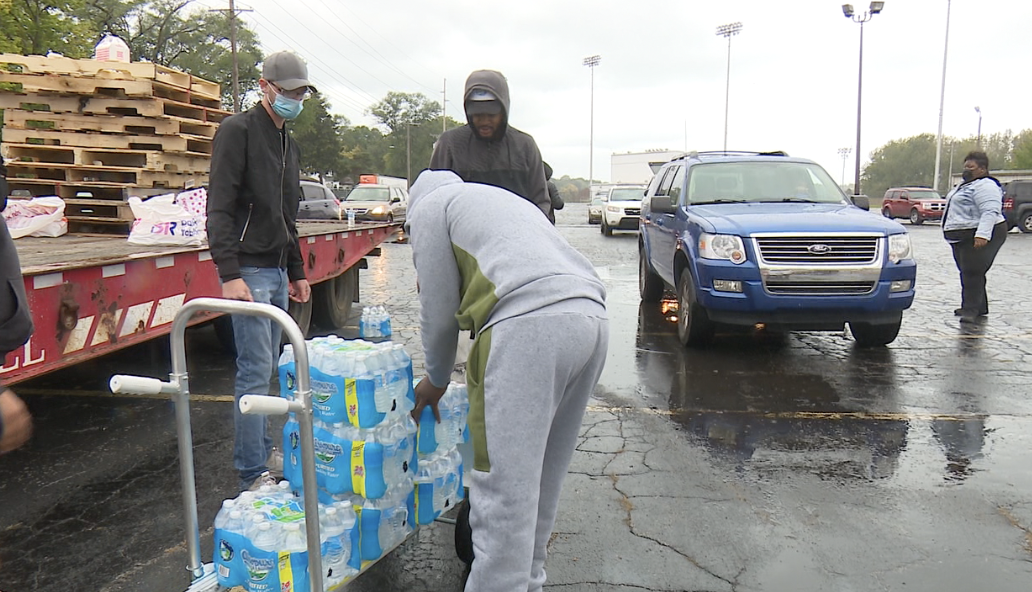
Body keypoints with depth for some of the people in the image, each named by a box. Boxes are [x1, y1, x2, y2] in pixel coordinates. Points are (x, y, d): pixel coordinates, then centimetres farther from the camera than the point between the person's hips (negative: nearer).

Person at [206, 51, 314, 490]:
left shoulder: (289, 145, 19)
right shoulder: (238, 131, -7)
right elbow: (220, 209, -15)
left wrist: (297, 272, 23)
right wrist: (229, 273, -22)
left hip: (278, 272, 8)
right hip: (249, 271, -8)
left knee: (266, 368, 14)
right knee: (255, 370, -8)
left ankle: (263, 452, 24)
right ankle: (253, 472, -1)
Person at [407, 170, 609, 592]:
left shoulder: (429, 206, 16)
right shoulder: (502, 199, 37)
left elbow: (439, 312, 12)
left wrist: (435, 380, 29)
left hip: (530, 322, -8)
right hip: (592, 317, 8)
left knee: (504, 483, -4)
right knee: (542, 479, 19)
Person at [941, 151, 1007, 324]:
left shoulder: (985, 186, -13)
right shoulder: (965, 185, 20)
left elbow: (990, 212, -25)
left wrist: (982, 235, -34)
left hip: (979, 238, -11)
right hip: (962, 238, 11)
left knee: (972, 272, -13)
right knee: (968, 272, 13)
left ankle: (971, 309, -12)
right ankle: (979, 308, 21)